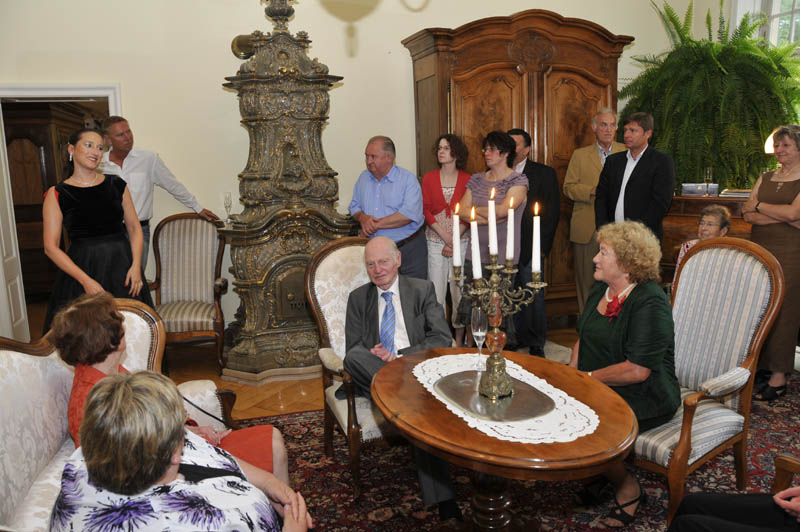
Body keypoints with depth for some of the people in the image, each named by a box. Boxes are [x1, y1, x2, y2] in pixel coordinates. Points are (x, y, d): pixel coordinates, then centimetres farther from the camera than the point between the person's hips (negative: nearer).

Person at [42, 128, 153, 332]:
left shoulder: (117, 185, 8)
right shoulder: (57, 194, -1)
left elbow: (134, 227, 9)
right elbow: (51, 247, -4)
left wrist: (136, 265, -5)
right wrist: (85, 280, -13)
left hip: (122, 265, 3)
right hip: (82, 268, -2)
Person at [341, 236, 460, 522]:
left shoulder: (422, 290, 11)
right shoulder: (358, 298, 17)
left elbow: (442, 339, 0)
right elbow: (352, 350, 9)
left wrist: (399, 356, -14)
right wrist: (377, 356, -15)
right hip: (375, 371, 2)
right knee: (354, 356, -35)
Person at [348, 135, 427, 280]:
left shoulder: (408, 179, -8)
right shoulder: (364, 177, 10)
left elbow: (410, 214, -20)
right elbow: (354, 206, 14)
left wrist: (376, 224, -17)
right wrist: (362, 218, -10)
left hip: (409, 250, -4)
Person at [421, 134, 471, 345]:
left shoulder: (467, 179, 2)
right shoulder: (429, 178, 6)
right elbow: (425, 210, 1)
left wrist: (454, 241, -9)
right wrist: (446, 237, -9)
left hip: (462, 240, -1)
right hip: (435, 240, 1)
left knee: (459, 288, 3)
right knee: (436, 288, -1)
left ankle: (459, 337, 15)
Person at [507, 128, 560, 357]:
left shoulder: (544, 174, 2)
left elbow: (552, 212, 0)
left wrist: (542, 246, -6)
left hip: (530, 247, -3)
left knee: (533, 296, -1)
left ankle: (536, 344, 13)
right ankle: (516, 337, 24)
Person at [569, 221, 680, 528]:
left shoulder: (650, 303, -19)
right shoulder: (600, 290, 8)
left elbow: (637, 370, -24)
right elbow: (583, 338, 19)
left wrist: (587, 377, -16)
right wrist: (570, 372, 1)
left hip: (644, 399, -8)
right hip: (599, 388, 8)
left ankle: (627, 488, 2)